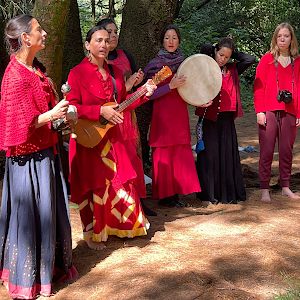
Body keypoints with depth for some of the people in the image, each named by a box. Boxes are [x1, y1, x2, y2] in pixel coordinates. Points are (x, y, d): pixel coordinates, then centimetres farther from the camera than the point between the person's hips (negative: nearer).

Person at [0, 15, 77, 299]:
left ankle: (50, 266, 35)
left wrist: (60, 115, 7)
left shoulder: (35, 69, 9)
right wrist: (53, 115, -20)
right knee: (31, 214, 2)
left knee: (49, 210, 18)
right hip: (29, 158, -9)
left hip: (45, 152, 9)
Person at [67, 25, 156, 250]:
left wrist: (144, 92, 1)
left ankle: (122, 227, 29)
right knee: (95, 187, 3)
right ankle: (93, 233, 20)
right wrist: (100, 111, -22)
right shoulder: (78, 73, -9)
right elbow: (71, 108, -14)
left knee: (121, 183, 11)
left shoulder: (115, 72, 10)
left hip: (115, 139, 6)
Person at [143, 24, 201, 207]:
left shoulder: (184, 63, 10)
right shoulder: (155, 64, -3)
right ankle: (164, 195, 8)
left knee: (181, 154, 4)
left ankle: (175, 193, 13)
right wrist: (170, 86, -19)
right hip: (163, 115, -4)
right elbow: (150, 94, -9)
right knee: (164, 154, -1)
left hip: (180, 114, 4)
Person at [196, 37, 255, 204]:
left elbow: (250, 59, 3)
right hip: (209, 117, -3)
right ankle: (209, 193, 7)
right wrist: (215, 50, 3)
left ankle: (229, 192, 14)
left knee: (228, 155, 6)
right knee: (210, 154, 0)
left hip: (227, 118, 4)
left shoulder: (232, 70, 11)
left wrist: (233, 53, 7)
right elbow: (205, 49, -15)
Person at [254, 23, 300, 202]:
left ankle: (286, 187, 20)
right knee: (267, 151, 0)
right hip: (269, 112, -2)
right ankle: (265, 189, 6)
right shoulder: (267, 59, 3)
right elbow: (258, 86, -1)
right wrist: (260, 111, -8)